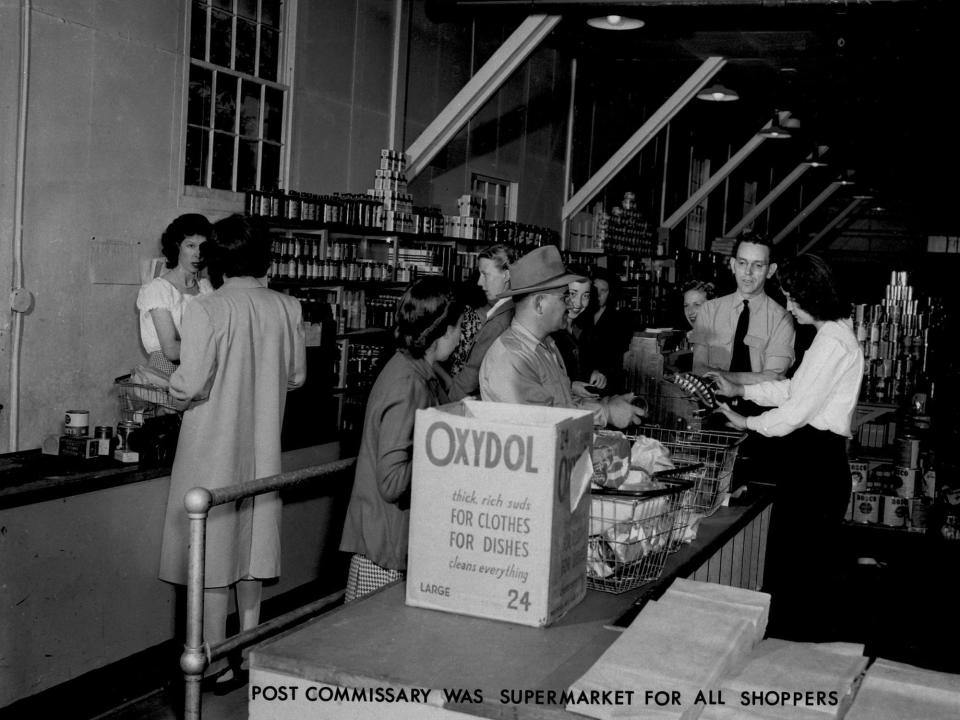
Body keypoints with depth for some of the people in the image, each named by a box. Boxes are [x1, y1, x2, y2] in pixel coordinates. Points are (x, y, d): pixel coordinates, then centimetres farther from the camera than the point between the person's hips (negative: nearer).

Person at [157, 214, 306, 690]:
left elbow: (192, 384, -18)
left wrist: (168, 385, 4)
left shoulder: (206, 311, -16)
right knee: (251, 551, 17)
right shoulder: (287, 308, -2)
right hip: (262, 450, 5)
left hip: (213, 450, -4)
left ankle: (217, 665, 13)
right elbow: (296, 376, 7)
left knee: (213, 559, 6)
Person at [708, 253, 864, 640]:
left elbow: (799, 408, -19)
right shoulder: (834, 334, 15)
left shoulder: (832, 341, -18)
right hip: (817, 455, 10)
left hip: (817, 460, -10)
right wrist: (740, 389, 17)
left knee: (793, 564, -1)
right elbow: (795, 389, 21)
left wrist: (748, 422, -5)